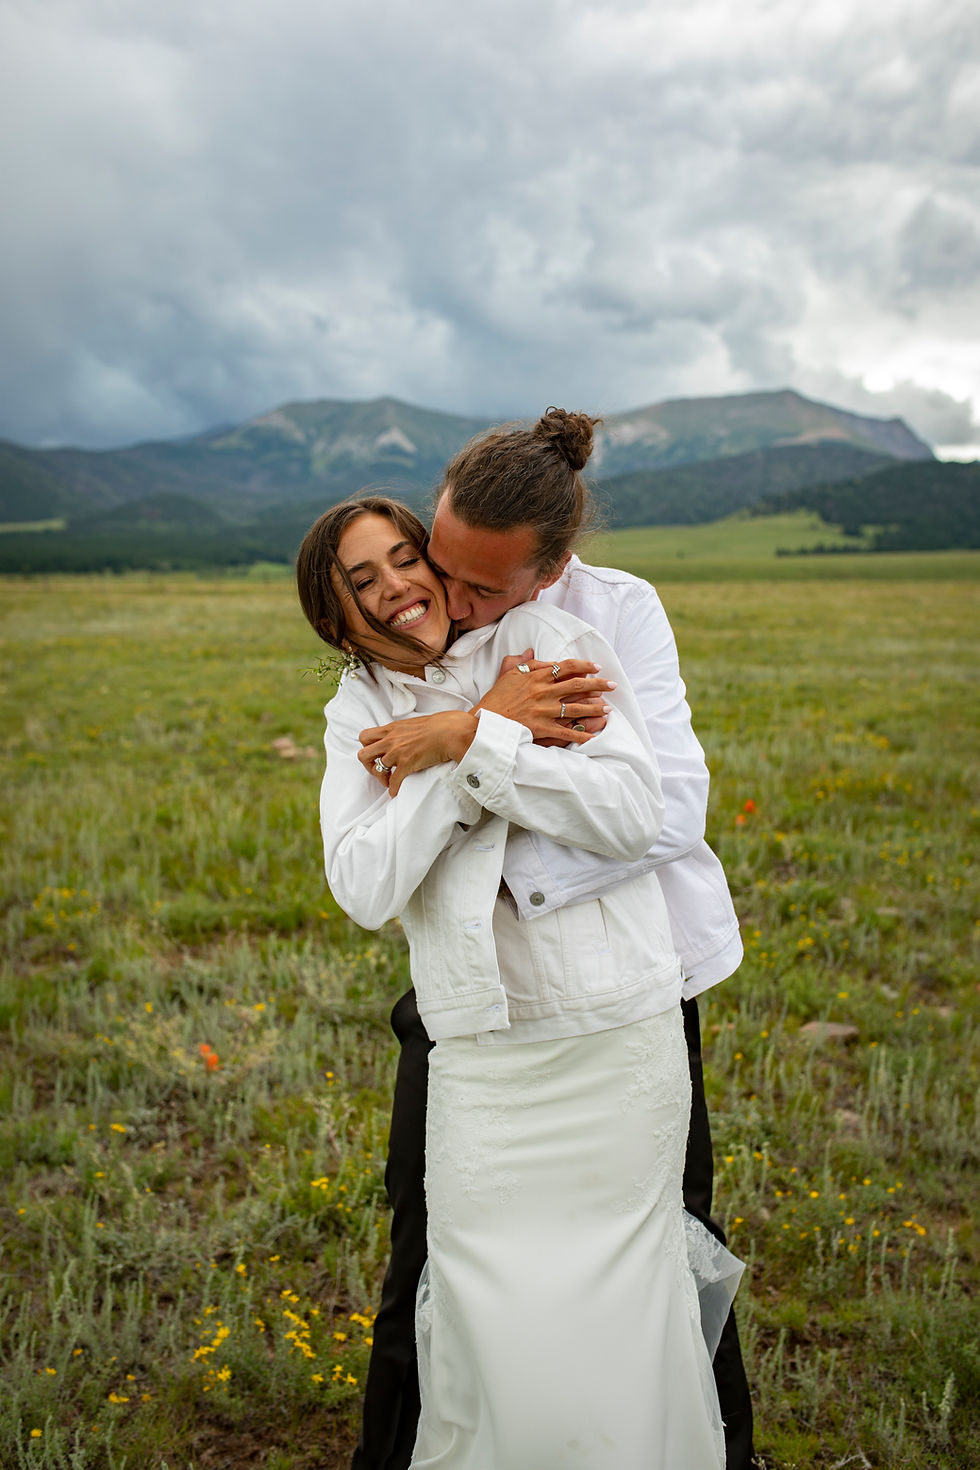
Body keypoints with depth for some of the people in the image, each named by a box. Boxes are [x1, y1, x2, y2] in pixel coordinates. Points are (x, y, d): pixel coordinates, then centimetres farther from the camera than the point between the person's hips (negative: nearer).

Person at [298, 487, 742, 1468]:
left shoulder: (540, 639, -3)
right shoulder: (357, 716, 7)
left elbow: (632, 816, -13)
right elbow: (364, 890, -9)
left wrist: (470, 741, -17)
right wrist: (501, 739, -14)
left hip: (617, 1035, -2)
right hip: (479, 1059, 2)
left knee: (616, 1300, 10)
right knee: (486, 1314, 8)